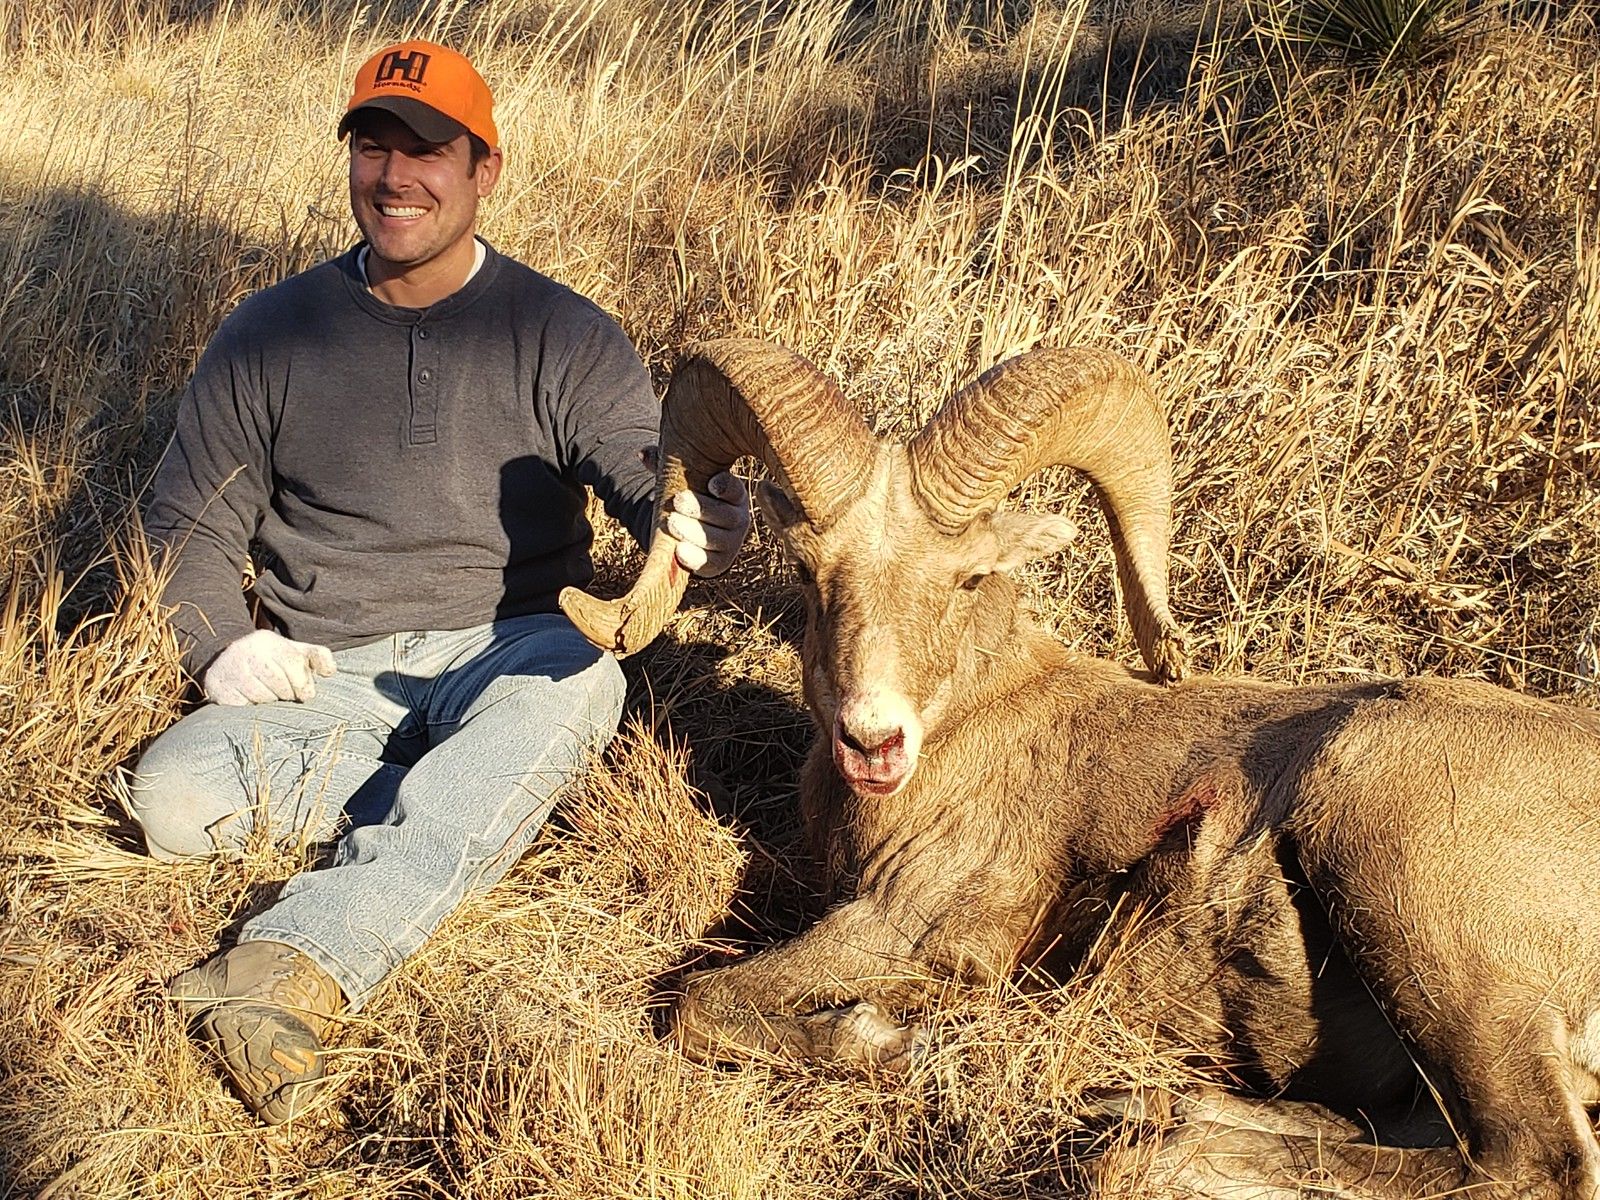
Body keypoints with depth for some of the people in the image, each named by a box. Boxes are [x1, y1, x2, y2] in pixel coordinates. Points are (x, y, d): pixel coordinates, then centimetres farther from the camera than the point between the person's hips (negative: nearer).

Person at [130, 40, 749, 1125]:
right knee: (173, 794, -27)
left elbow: (645, 468, -10)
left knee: (578, 683, -39)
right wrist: (220, 642, -7)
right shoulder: (271, 334, 10)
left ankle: (296, 968, -49)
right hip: (327, 676, 2)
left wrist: (697, 526, -37)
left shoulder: (561, 334, 4)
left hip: (506, 653, -1)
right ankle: (474, 803, -17)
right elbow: (188, 522, 15)